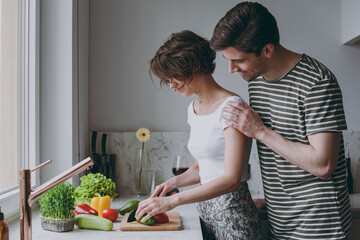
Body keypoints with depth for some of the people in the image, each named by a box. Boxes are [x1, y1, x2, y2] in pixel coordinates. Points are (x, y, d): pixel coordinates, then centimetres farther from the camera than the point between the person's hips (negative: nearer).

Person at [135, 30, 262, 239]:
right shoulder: (194, 109, 9)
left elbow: (231, 179, -22)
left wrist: (172, 201, -23)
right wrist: (174, 182, -1)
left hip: (232, 213, -7)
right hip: (206, 211, 7)